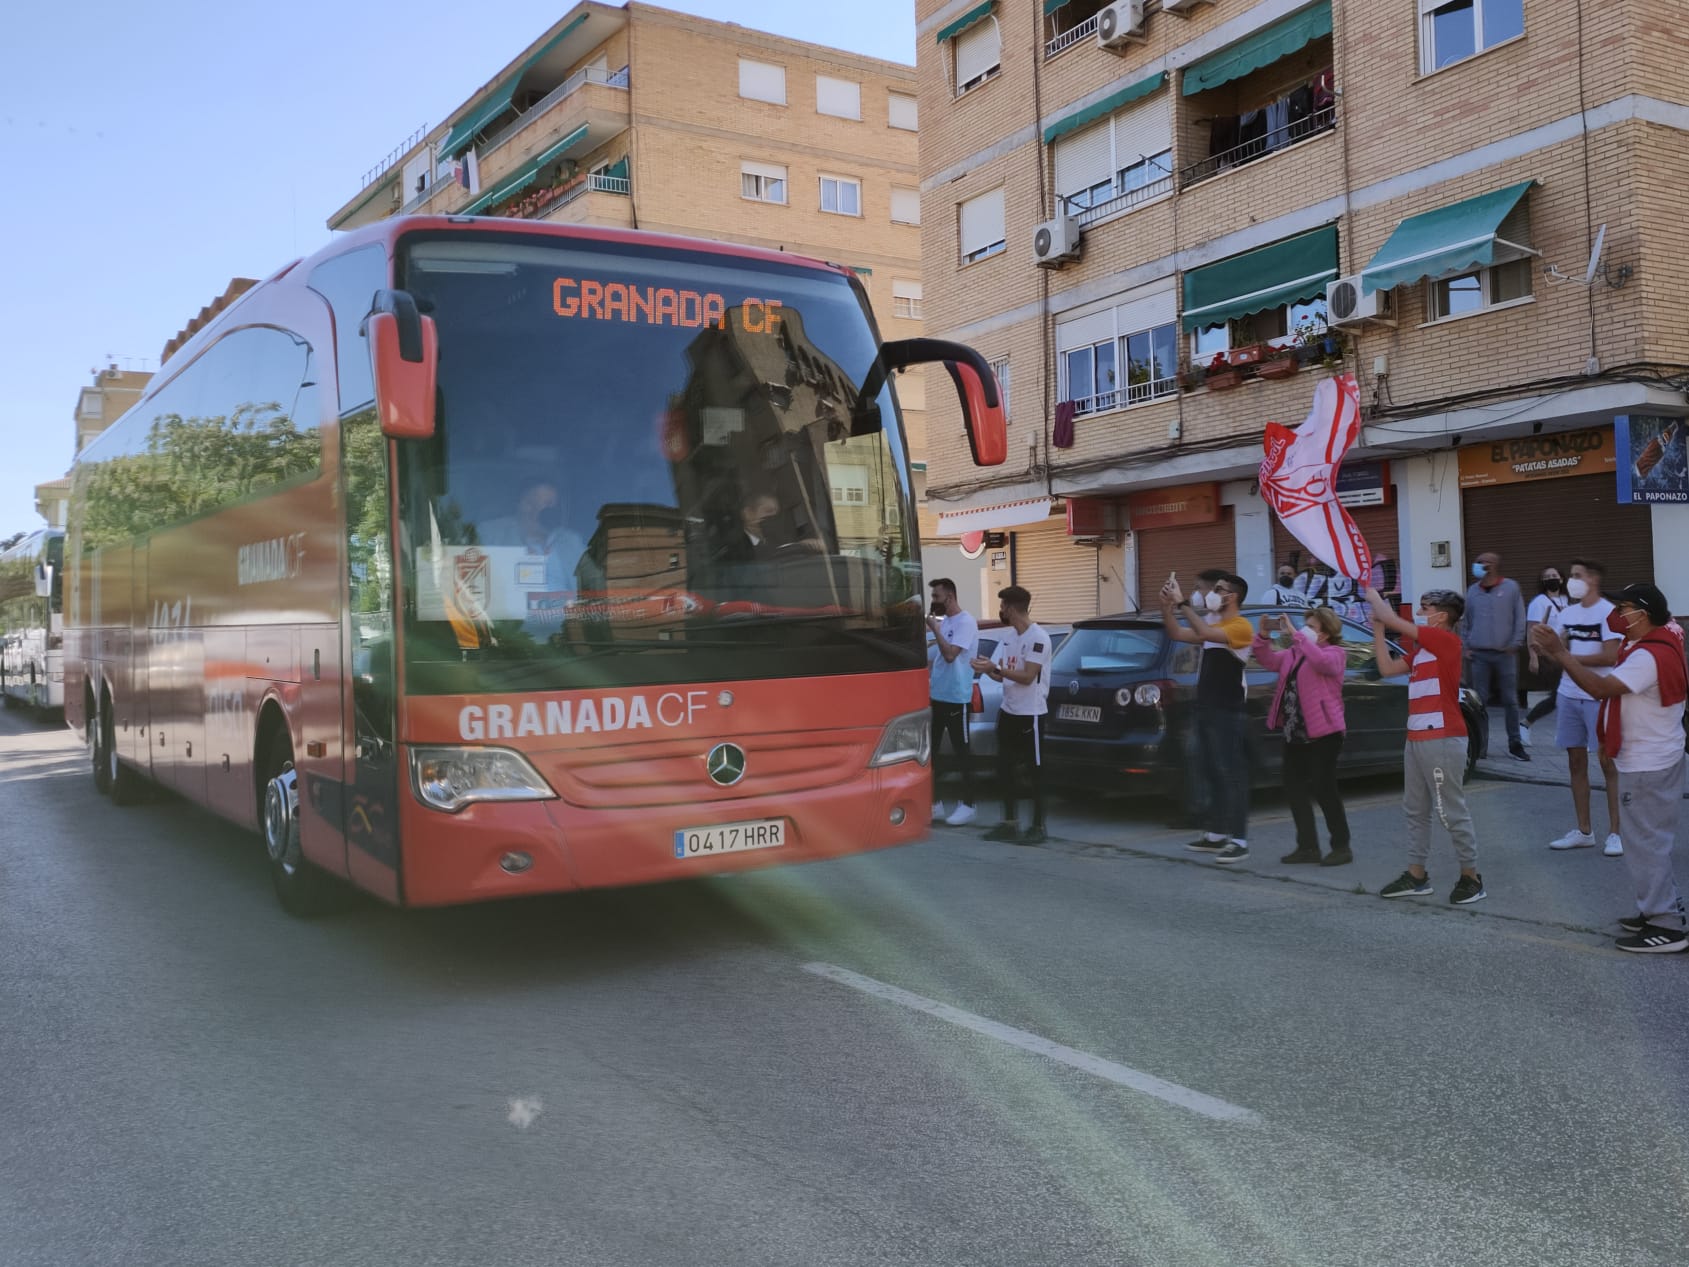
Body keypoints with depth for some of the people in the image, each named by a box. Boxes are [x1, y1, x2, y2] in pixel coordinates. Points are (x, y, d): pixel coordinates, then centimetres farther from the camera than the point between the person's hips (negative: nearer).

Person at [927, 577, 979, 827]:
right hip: (936, 696, 9)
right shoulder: (943, 622, 13)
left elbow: (950, 655, -25)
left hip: (956, 699, -9)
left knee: (961, 753, 1)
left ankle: (967, 805, 9)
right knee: (931, 750, 10)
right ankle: (935, 803, 18)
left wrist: (934, 628, -19)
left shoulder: (966, 622, -14)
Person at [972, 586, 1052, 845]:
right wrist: (988, 669, -6)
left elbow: (1027, 677, -20)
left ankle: (1038, 827, 8)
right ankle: (1010, 822, 22)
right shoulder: (1006, 636, 10)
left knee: (1035, 770, 1)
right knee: (1004, 768, 12)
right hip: (1008, 711, 9)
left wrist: (996, 668, -22)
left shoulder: (1038, 638, -15)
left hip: (1030, 714, -9)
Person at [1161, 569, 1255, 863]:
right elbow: (1177, 634, 15)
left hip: (1227, 712, -9)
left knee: (1231, 775, -8)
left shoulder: (1240, 627, -11)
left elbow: (1204, 633, -27)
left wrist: (1183, 603, -25)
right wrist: (1167, 606, 1)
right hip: (1207, 709, 9)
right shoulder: (1214, 626, 17)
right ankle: (1215, 834, 20)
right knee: (1212, 773, 13)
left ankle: (1239, 841, -6)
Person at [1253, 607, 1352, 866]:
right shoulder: (1294, 653, 14)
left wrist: (1294, 633, -28)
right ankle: (1308, 847, 16)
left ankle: (1341, 847, 8)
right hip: (1294, 733, 8)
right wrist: (1263, 635, -3)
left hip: (1322, 733, -8)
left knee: (1323, 788, -6)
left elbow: (1321, 660, -28)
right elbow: (1268, 659, 15)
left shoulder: (1335, 653, -7)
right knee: (1294, 788, 7)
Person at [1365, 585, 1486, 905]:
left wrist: (1374, 597, 4)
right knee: (1415, 810, 13)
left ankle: (1471, 878, 8)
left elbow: (1394, 621, -13)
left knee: (1452, 812, -3)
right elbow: (1387, 668, 17)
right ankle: (1417, 876, 20)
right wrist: (1377, 628, 14)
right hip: (1416, 739, 9)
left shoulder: (1446, 640, -10)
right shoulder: (1421, 649, 15)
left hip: (1442, 740, -9)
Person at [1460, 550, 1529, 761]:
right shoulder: (1472, 591, 10)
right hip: (1479, 655, 2)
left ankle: (1514, 744, 11)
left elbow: (1520, 618, 0)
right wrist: (1465, 646, 6)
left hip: (1505, 654, -2)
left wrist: (1515, 644, -6)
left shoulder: (1511, 587, 1)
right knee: (1480, 701, 3)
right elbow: (1466, 621, 14)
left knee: (1510, 700, 4)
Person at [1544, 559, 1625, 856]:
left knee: (1608, 763, 0)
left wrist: (1569, 657, -14)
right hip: (1569, 696, 6)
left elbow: (1610, 656, -16)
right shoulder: (1566, 613, 10)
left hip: (1598, 698, -6)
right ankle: (1583, 831, 19)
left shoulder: (1608, 612, -9)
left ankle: (1615, 833, 7)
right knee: (1576, 763, 10)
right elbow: (1554, 650, 9)